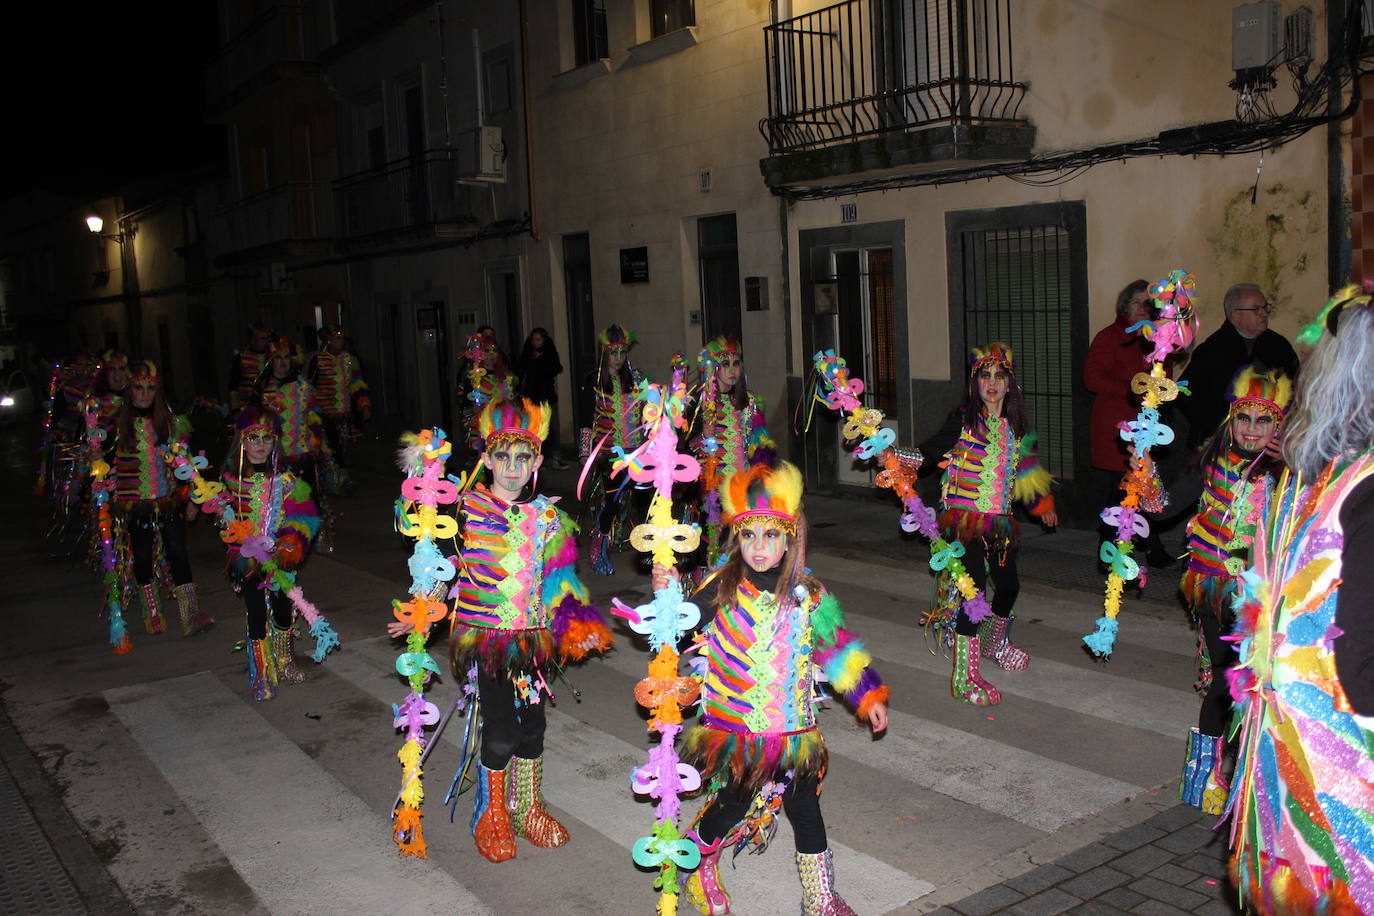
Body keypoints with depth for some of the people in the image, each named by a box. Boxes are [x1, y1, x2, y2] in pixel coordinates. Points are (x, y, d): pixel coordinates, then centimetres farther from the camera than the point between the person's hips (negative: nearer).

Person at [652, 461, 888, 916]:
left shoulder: (808, 595, -3)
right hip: (733, 727, -2)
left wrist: (868, 694, 6)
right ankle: (697, 857, 37)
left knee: (805, 807, 7)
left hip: (792, 726, 2)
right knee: (734, 803, 6)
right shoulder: (720, 588, -8)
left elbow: (837, 647, 7)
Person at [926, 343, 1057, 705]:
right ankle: (964, 679, -5)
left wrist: (1042, 504, 26)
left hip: (1000, 521, 6)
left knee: (1008, 585, 15)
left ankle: (994, 644, 45)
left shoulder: (1016, 426, 10)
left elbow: (1024, 471, 22)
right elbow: (932, 451, -15)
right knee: (973, 588, -12)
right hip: (965, 518, -6)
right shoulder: (963, 420, -7)